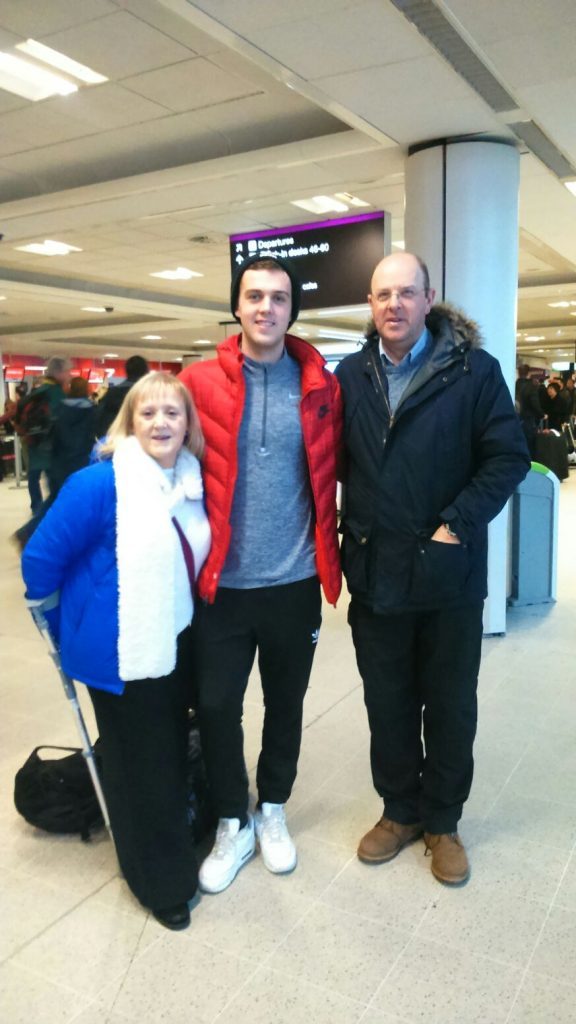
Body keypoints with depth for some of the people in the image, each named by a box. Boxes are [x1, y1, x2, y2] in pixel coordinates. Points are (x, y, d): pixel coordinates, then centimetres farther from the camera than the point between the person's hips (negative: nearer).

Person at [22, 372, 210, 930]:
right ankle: (161, 881, 31)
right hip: (121, 651, -6)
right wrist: (74, 621, -3)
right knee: (140, 765, 8)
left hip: (176, 642, 7)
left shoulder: (192, 480, -1)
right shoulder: (99, 483, -23)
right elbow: (41, 558, -15)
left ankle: (175, 842, 47)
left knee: (174, 751, 21)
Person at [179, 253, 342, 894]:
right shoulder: (199, 382, -5)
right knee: (216, 706, 8)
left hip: (295, 584, 1)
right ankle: (232, 824, 33)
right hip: (222, 584, -1)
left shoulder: (319, 386, -1)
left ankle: (272, 810, 41)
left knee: (286, 703, 17)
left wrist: (329, 557, 4)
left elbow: (331, 477, 5)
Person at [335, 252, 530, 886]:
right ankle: (400, 810, 38)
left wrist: (457, 525, -15)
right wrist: (348, 532, -2)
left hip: (449, 573, -2)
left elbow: (509, 457, -8)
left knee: (450, 705, 14)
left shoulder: (473, 370, -7)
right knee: (387, 704, 16)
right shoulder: (351, 375, 4)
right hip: (375, 573, 3)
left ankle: (442, 821, 35)